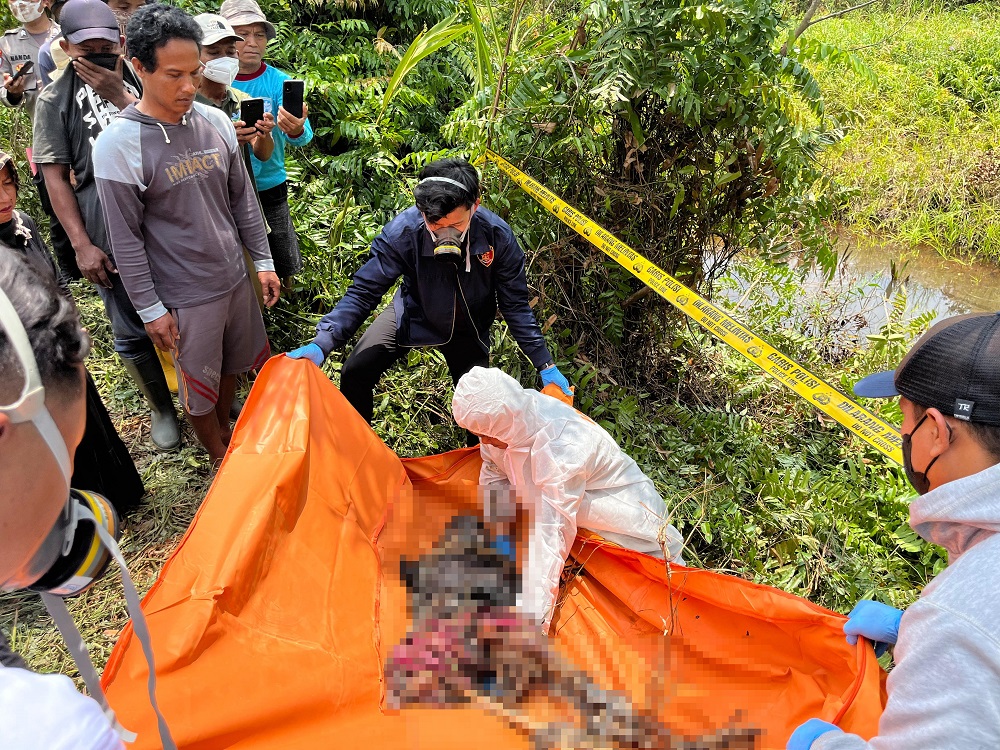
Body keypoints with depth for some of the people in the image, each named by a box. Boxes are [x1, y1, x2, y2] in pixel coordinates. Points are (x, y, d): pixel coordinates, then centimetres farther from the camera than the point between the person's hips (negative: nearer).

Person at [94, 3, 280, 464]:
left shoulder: (216, 122, -2)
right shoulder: (118, 145, -17)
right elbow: (126, 239, -13)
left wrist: (263, 261, 8)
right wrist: (151, 309, -10)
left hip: (235, 278, 5)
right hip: (185, 296, -5)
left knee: (233, 364, 22)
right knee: (199, 384, 12)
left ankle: (227, 434, 47)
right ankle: (220, 458, 36)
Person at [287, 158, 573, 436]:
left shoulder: (498, 236, -31)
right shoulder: (402, 231, -33)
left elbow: (516, 306, -19)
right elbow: (364, 292, -28)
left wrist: (546, 365, -20)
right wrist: (321, 344, -41)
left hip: (468, 327, 1)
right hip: (414, 314, 0)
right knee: (355, 373, -14)